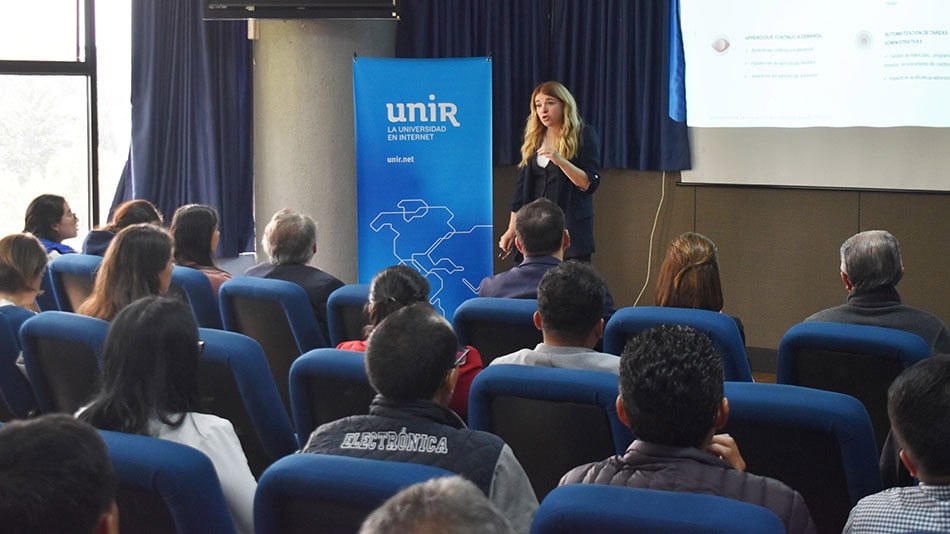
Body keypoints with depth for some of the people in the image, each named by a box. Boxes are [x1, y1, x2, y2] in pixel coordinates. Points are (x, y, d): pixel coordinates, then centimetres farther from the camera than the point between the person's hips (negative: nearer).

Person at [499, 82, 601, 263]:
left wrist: (559, 160, -22)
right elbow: (522, 185, 13)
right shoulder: (533, 140, 13)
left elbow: (591, 183, -9)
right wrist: (512, 229, 8)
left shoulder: (584, 135, -1)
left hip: (571, 226, -4)